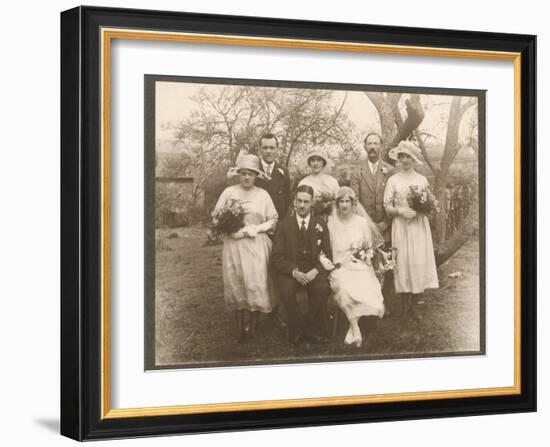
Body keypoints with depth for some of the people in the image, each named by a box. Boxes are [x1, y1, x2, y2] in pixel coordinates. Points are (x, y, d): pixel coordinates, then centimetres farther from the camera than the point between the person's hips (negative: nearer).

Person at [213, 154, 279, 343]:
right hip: (234, 244, 0)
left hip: (257, 245, 0)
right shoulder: (229, 192, 4)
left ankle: (253, 326, 3)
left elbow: (273, 220, 7)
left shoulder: (263, 195, 5)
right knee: (236, 284, -1)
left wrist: (257, 228, -9)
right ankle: (240, 329, 5)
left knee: (257, 284, -7)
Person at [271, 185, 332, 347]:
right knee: (286, 291, -33)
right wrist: (294, 272, -17)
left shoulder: (320, 225, 9)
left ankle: (317, 329, -11)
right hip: (290, 271, -1)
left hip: (314, 271, 1)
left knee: (322, 288, -32)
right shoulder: (284, 225, 5)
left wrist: (315, 271, -13)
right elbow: (276, 258, -1)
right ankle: (298, 330, -12)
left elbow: (328, 255, 7)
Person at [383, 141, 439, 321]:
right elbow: (387, 207, 2)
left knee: (420, 263, -5)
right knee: (403, 263, -4)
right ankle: (405, 305, 6)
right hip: (401, 226, -1)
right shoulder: (393, 180, 4)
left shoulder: (422, 180, 8)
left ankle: (414, 306, 4)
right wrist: (401, 211, -14)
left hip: (419, 226, 1)